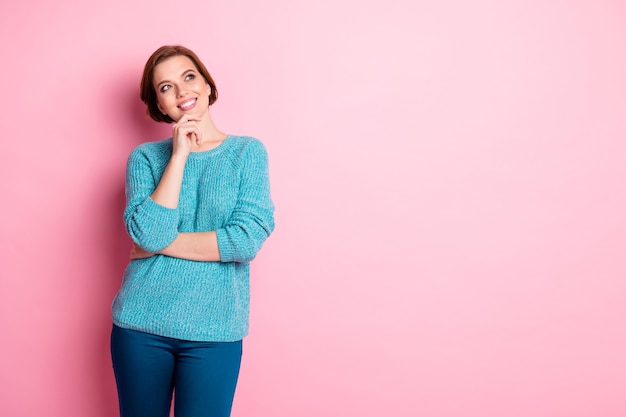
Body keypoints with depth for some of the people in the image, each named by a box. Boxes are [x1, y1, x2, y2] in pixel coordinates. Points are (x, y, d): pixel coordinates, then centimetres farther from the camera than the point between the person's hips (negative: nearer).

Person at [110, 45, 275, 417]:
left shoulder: (248, 152, 0)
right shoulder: (145, 157, 3)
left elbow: (249, 239, -13)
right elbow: (149, 233, -13)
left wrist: (161, 243, -10)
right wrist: (179, 155, -12)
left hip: (213, 331, -1)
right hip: (140, 325, 2)